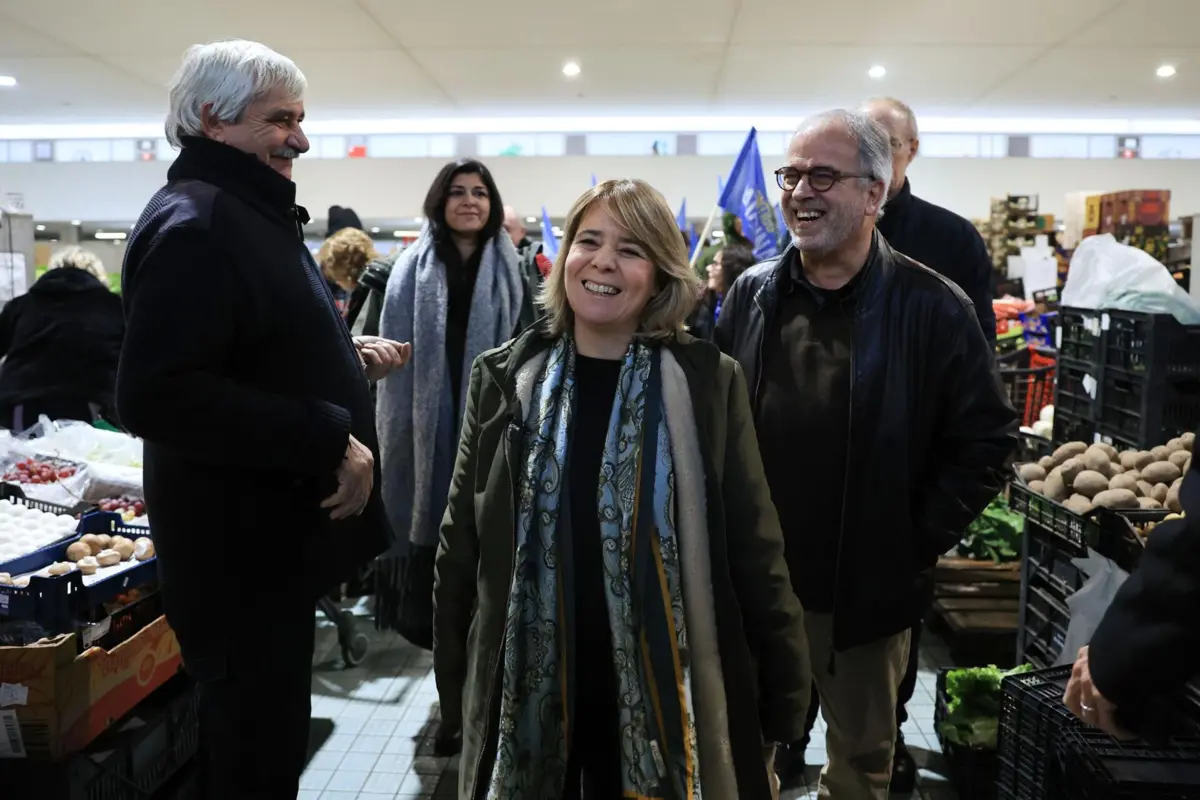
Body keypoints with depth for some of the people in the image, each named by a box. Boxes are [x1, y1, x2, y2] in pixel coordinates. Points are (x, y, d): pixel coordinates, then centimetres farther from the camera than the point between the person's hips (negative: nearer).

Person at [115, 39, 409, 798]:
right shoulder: (193, 225, -19)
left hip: (273, 534, 10)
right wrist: (328, 442, -27)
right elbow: (156, 394, -30)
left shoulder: (255, 214, 16)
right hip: (239, 546, -10)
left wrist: (347, 354, 10)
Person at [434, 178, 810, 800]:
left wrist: (784, 696, 0)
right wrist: (455, 690, 5)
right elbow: (461, 546, 4)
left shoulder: (708, 382, -5)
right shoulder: (504, 378, -1)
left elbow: (753, 548, -2)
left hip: (664, 696, -1)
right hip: (526, 694, 2)